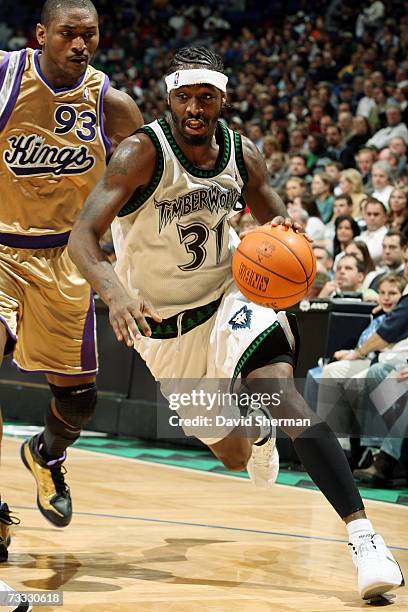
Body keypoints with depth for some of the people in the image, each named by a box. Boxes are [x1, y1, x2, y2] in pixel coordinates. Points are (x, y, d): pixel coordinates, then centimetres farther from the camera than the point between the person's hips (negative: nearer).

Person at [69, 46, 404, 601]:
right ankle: (257, 432, 53)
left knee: (280, 390, -29)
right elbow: (82, 236, -32)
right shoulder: (143, 153, -23)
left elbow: (276, 218, 9)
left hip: (227, 294, 1)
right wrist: (114, 290, -53)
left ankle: (363, 536, -35)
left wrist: (286, 240, -18)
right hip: (164, 322, -1)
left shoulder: (242, 156, -9)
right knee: (233, 453, 11)